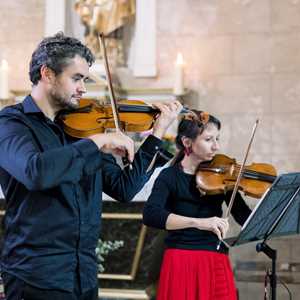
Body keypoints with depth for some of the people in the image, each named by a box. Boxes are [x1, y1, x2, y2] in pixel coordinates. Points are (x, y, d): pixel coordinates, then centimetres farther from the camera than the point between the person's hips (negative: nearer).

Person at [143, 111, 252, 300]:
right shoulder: (170, 176, -4)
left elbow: (245, 218, -2)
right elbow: (150, 215, -22)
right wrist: (198, 222, -32)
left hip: (218, 263, 3)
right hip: (183, 262, -3)